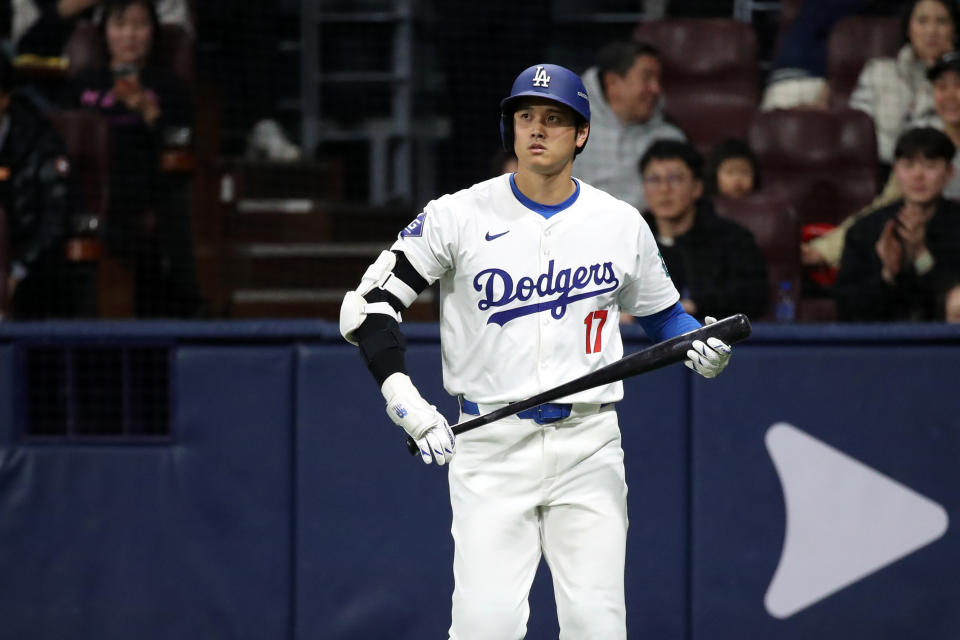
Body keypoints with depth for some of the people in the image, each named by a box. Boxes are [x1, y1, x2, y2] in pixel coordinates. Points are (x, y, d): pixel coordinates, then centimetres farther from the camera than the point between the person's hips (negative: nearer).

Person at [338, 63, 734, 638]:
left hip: (589, 446, 2)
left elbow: (662, 312, 19)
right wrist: (406, 403, -15)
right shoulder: (458, 216, -2)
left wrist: (700, 348, -5)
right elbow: (369, 307, -2)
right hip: (490, 448, -2)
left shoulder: (622, 223, 5)